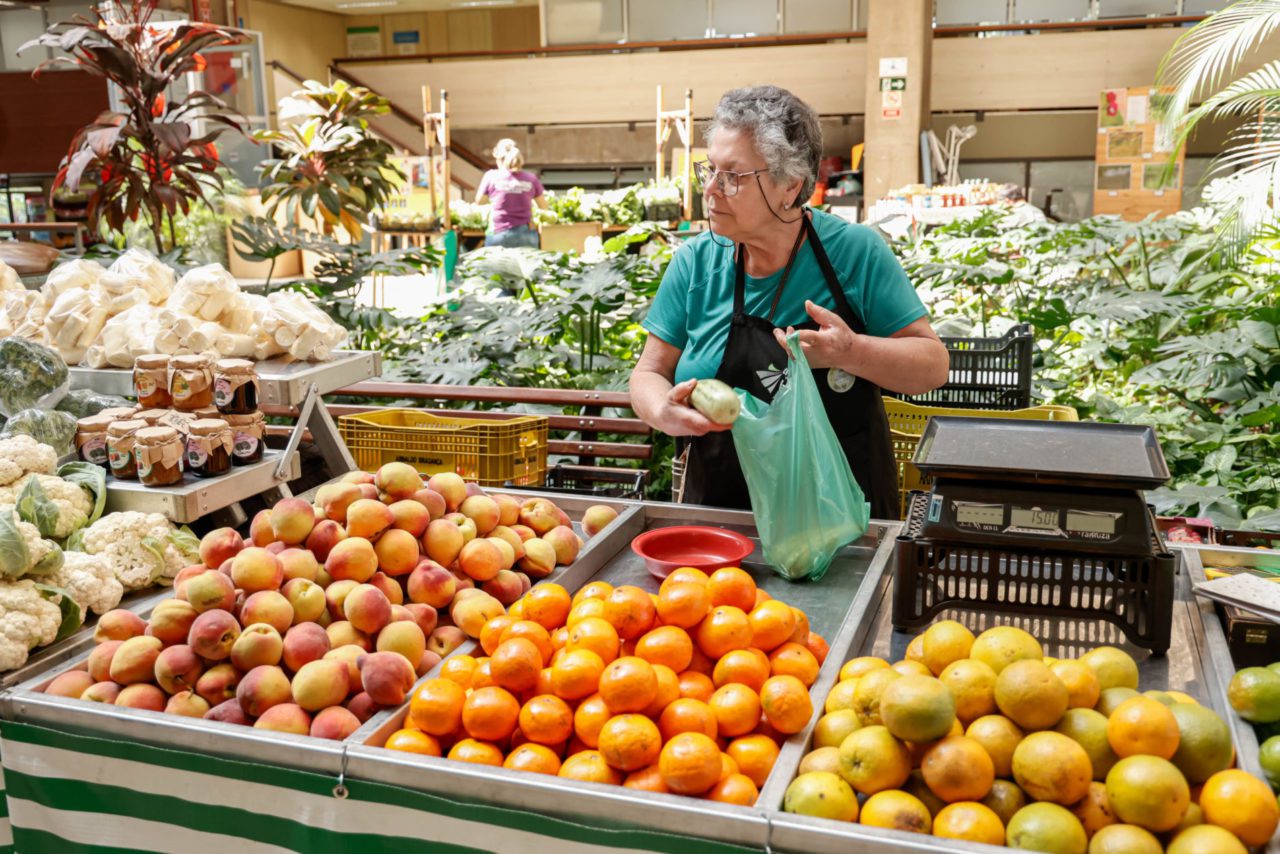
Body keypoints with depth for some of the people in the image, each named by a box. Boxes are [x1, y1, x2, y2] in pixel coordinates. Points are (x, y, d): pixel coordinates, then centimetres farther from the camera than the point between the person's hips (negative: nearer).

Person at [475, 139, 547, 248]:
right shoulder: (531, 178, 2)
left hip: (498, 234, -1)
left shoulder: (491, 176, -2)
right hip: (526, 235, 1)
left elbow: (479, 201, 13)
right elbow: (543, 206, 15)